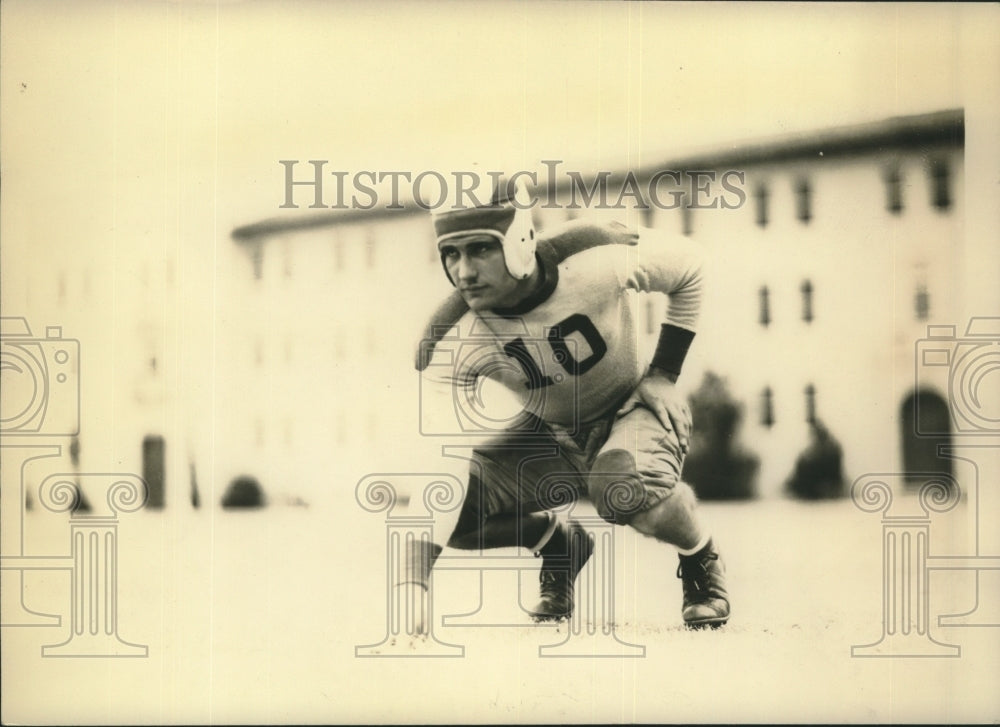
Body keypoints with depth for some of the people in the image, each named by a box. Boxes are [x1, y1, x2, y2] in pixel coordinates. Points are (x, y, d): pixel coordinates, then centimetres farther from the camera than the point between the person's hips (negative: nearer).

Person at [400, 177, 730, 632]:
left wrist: (663, 373, -12)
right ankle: (558, 543, 13)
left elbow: (690, 267, -8)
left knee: (626, 484, -36)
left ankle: (701, 564, -3)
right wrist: (414, 582, -43)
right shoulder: (453, 338, -25)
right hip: (549, 434, 3)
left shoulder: (598, 259, -29)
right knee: (454, 509, -17)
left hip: (633, 407, -3)